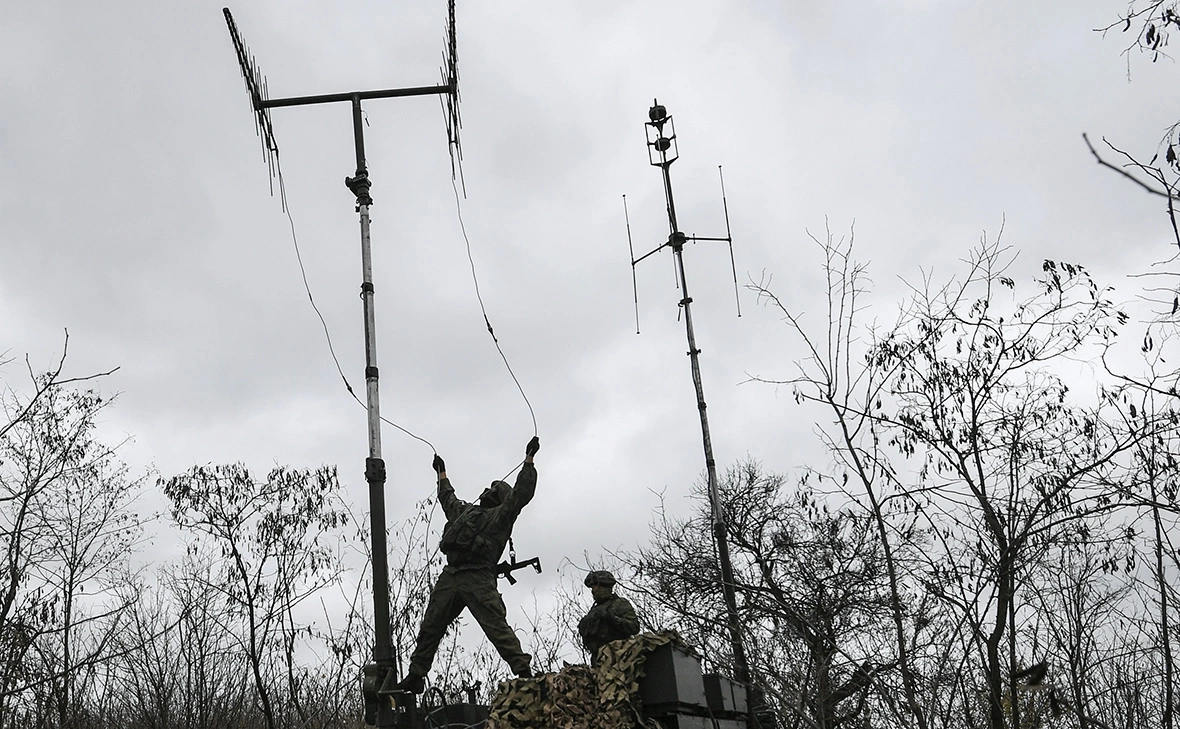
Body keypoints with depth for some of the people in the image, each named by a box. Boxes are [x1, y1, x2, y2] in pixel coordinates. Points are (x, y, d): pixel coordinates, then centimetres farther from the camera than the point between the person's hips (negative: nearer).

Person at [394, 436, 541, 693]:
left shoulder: (501, 515, 11)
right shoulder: (464, 511, 30)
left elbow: (522, 492, 1)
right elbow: (447, 497, 49)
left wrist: (529, 458, 0)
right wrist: (442, 472, 61)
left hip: (478, 578, -7)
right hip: (449, 576, 7)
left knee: (497, 627, -16)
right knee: (430, 628, 6)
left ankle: (524, 673, -19)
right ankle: (415, 677, 12)